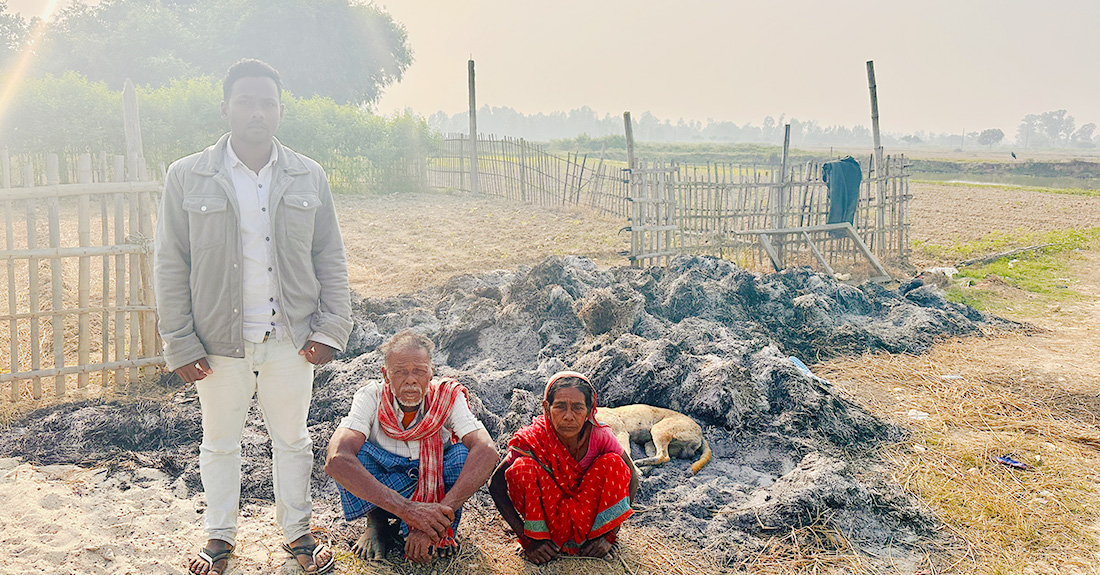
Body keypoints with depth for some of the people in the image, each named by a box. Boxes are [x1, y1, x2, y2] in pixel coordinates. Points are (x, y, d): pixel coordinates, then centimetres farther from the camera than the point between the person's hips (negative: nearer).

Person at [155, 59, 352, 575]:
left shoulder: (309, 177, 2)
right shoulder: (187, 177, -3)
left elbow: (330, 259, 4)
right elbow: (170, 266, -2)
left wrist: (330, 328, -3)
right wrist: (179, 343, -5)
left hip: (290, 338, 1)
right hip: (219, 340, -1)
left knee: (292, 438, 14)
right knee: (220, 441, 15)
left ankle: (297, 530, 33)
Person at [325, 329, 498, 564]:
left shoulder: (448, 397, -22)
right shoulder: (371, 397, -24)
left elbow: (487, 451, -37)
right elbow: (336, 460, -41)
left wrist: (442, 512, -50)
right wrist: (406, 509, -50)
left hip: (437, 482, 1)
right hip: (379, 487, 0)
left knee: (464, 454, -30)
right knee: (354, 452, -31)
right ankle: (377, 523, -5)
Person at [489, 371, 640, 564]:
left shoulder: (600, 436, -20)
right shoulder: (533, 439, -24)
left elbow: (630, 477, -10)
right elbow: (496, 485, -19)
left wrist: (609, 535, -16)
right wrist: (527, 540, -23)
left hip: (588, 512, 1)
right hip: (549, 517, -1)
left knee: (613, 463, -23)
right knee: (522, 467, -28)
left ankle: (599, 532, -8)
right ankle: (537, 535, -10)